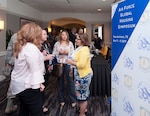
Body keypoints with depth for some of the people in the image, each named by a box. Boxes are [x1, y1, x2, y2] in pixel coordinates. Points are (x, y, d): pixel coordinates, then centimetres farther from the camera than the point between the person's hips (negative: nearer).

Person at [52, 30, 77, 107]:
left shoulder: (70, 43, 6)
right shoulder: (57, 44, 7)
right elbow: (53, 54, 4)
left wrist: (67, 52, -15)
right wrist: (59, 52, -13)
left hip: (68, 64, -1)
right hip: (59, 64, 1)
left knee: (70, 81, -3)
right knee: (60, 81, 8)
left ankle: (73, 100, 9)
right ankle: (62, 99, 22)